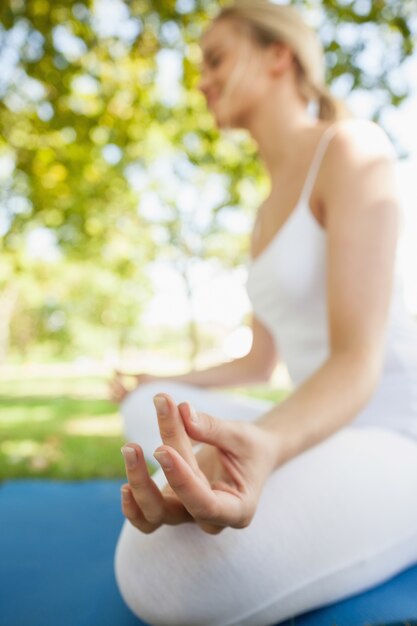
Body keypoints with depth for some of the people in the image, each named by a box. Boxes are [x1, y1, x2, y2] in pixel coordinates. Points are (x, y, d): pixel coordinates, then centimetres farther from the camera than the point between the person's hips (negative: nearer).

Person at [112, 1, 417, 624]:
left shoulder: (353, 146, -12)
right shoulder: (268, 214, 15)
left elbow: (359, 361, -22)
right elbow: (261, 362, 20)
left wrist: (263, 449, -41)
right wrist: (162, 384, 26)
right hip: (331, 436, 8)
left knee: (167, 572, -32)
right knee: (145, 409, 7)